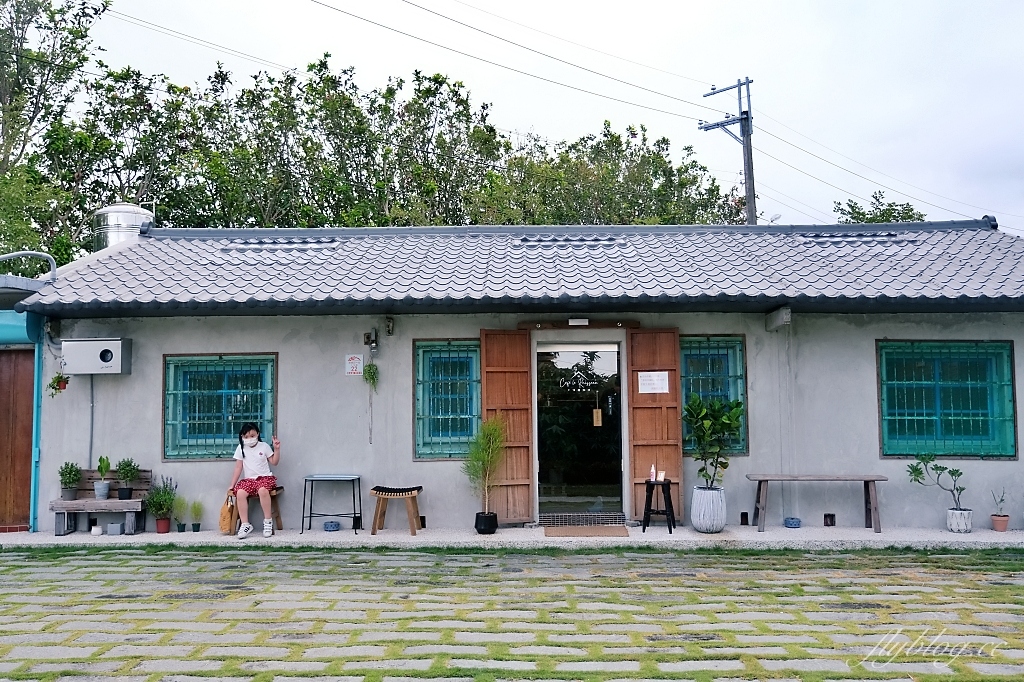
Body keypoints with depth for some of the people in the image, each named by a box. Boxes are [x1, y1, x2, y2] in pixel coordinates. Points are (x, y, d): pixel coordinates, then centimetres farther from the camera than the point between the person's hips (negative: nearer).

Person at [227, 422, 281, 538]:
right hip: (248, 479, 2)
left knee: (263, 490, -38)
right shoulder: (241, 448, 8)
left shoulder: (264, 446, 5)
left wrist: (277, 449, -5)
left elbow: (274, 462, 8)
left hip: (264, 477, -2)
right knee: (240, 493, -32)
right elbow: (238, 468, 9)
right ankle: (245, 524, -24)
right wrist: (232, 485, 6)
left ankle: (268, 521, -24)